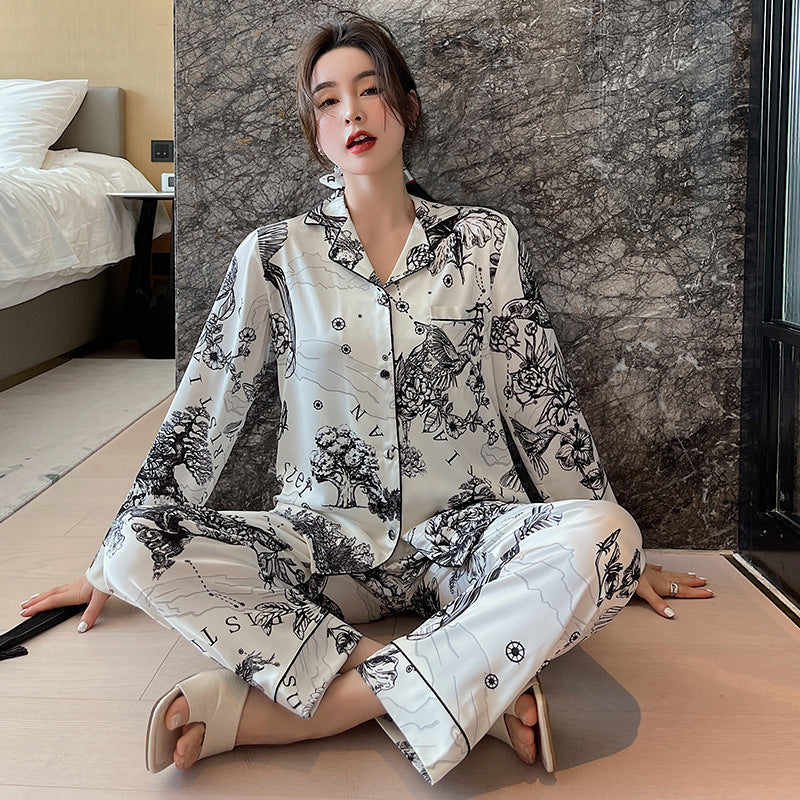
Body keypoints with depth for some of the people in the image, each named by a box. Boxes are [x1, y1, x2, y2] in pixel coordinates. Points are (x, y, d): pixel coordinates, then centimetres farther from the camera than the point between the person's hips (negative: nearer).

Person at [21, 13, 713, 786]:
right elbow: (201, 413, 6)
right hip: (328, 540, 1)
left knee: (599, 537, -32)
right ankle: (477, 692, -28)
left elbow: (543, 405, 9)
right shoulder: (275, 255, 4)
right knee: (141, 551, -25)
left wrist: (617, 553, 11)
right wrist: (112, 563, 7)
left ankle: (256, 711, -29)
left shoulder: (486, 241, 4)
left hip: (463, 535, 0)